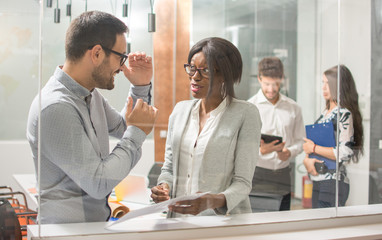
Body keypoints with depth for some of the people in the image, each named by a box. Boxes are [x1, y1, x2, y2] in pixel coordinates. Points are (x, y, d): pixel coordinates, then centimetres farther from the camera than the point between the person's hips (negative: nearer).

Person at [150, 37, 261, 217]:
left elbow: (242, 182, -5)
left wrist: (214, 201, -23)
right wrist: (164, 186, -2)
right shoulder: (180, 110, 13)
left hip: (224, 221, -4)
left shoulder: (245, 114, -2)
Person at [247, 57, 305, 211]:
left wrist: (289, 152, -9)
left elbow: (300, 140, 13)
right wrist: (262, 150, -28)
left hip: (283, 174, 4)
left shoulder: (293, 108, 10)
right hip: (257, 175, -3)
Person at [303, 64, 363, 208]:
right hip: (318, 182, 8)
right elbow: (311, 143, 16)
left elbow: (345, 153, -19)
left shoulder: (344, 114, -11)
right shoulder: (325, 113, 14)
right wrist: (307, 159, -5)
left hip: (333, 183, -8)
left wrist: (314, 148, -12)